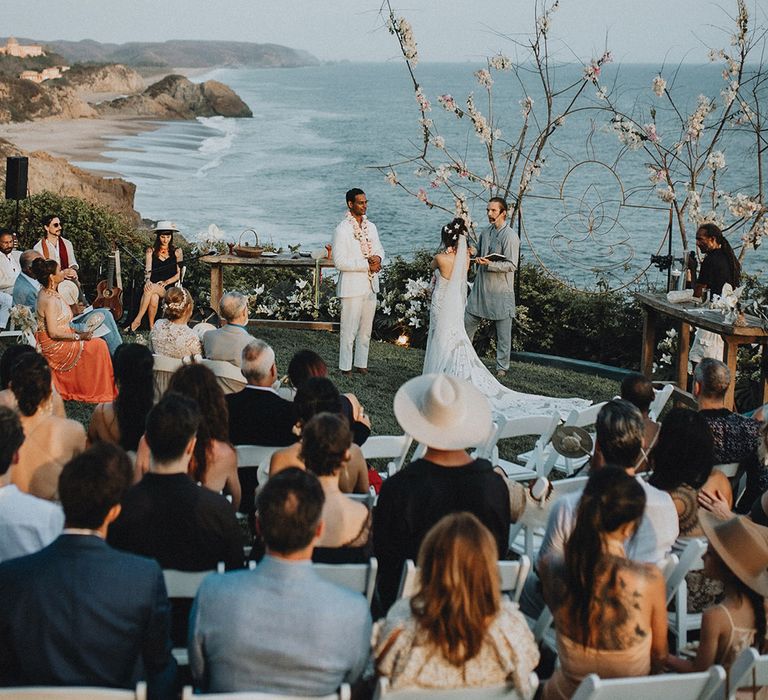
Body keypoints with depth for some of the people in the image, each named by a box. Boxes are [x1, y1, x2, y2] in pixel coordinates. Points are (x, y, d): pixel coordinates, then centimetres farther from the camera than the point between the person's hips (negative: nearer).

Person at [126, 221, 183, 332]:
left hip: (169, 288, -1)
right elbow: (147, 270, 1)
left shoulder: (176, 251, 10)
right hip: (153, 286, 1)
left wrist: (165, 283, -12)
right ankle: (151, 328, -30)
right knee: (153, 298, -35)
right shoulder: (151, 251, 14)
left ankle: (137, 320, -34)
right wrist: (147, 280, -22)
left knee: (151, 289, -34)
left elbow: (179, 274, 5)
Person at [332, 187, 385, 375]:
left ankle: (361, 364, 24)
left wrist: (378, 258, -6)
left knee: (366, 330, 14)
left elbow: (379, 249, 19)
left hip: (370, 285, 7)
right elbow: (339, 262, -17)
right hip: (351, 287, -7)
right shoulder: (342, 230, -12)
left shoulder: (371, 227, 10)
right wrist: (367, 265, -18)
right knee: (349, 330, -3)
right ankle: (345, 367, 7)